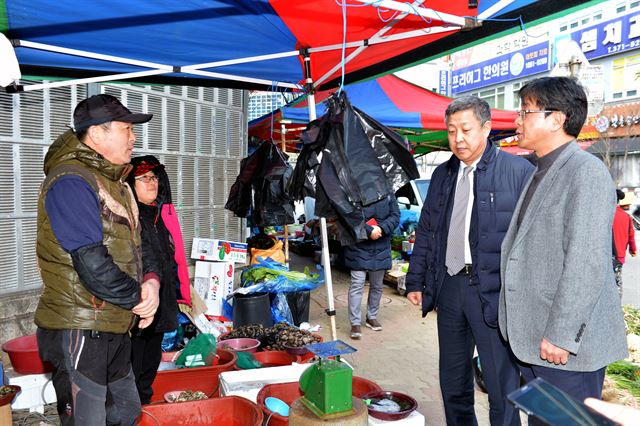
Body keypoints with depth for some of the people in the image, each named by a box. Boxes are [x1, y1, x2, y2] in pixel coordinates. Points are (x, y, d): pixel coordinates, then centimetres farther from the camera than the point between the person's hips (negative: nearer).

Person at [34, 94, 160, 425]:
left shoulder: (113, 181, 12)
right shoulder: (71, 181, -19)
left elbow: (133, 246, 13)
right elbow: (93, 267, -26)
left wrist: (150, 282, -7)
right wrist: (139, 298, -11)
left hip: (113, 329, 9)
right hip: (78, 331, -9)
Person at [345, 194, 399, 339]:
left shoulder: (389, 196, 3)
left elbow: (395, 216, 0)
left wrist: (381, 228, -16)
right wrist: (369, 230, -22)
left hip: (381, 248, 5)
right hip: (359, 247, -4)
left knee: (377, 286, 15)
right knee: (357, 284, -6)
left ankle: (372, 317, 32)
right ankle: (355, 323, 0)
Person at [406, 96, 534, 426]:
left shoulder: (518, 171, -6)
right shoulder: (442, 174, 12)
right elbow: (425, 231, 15)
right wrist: (415, 281, 12)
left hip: (493, 293, -5)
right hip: (449, 287, 6)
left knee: (502, 386, 5)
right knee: (452, 383, 18)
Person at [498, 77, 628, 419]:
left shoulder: (587, 173, -15)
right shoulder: (540, 173, 14)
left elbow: (587, 263, -21)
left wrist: (561, 335, -21)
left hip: (566, 345, -9)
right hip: (531, 340, 9)